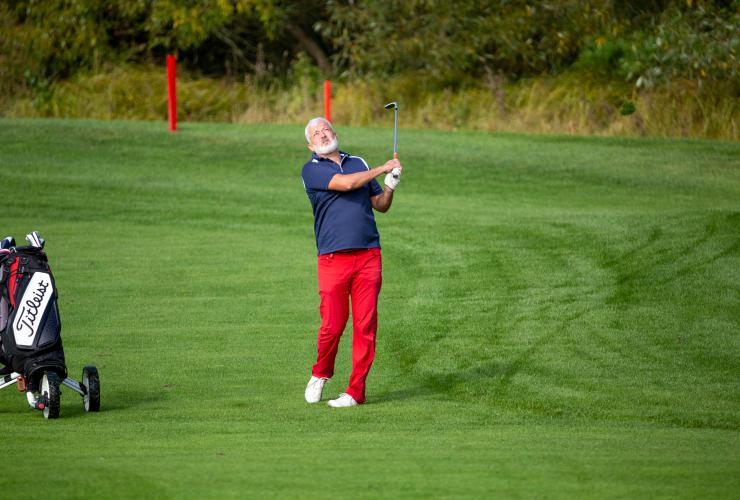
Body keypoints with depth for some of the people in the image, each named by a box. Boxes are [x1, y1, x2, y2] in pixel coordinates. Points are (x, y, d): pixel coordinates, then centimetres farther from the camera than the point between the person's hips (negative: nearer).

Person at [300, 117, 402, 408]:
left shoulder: (358, 163, 18)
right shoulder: (311, 170, 2)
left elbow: (381, 206, 22)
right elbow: (344, 183, -14)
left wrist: (390, 187, 1)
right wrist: (383, 169, -4)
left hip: (369, 256, 3)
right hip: (333, 258, -3)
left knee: (365, 326, -2)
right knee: (333, 326, -5)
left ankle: (356, 391, 3)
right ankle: (320, 375, 22)